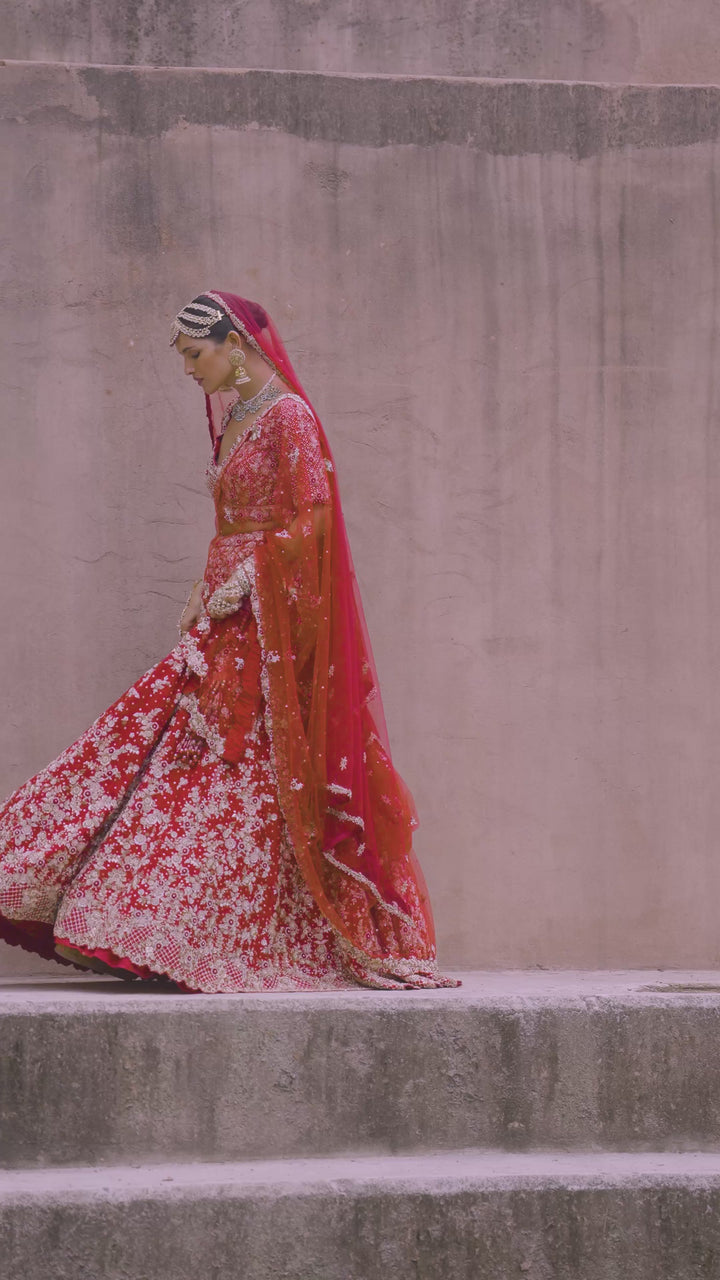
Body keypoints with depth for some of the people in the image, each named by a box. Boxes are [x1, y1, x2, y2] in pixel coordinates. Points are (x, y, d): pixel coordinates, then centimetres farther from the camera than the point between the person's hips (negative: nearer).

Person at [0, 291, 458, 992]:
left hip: (272, 619, -9)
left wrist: (244, 580, -17)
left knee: (246, 775, -9)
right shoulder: (231, 417, 17)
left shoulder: (288, 416, -9)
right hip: (228, 622, 9)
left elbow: (311, 520, -17)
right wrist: (203, 593, 10)